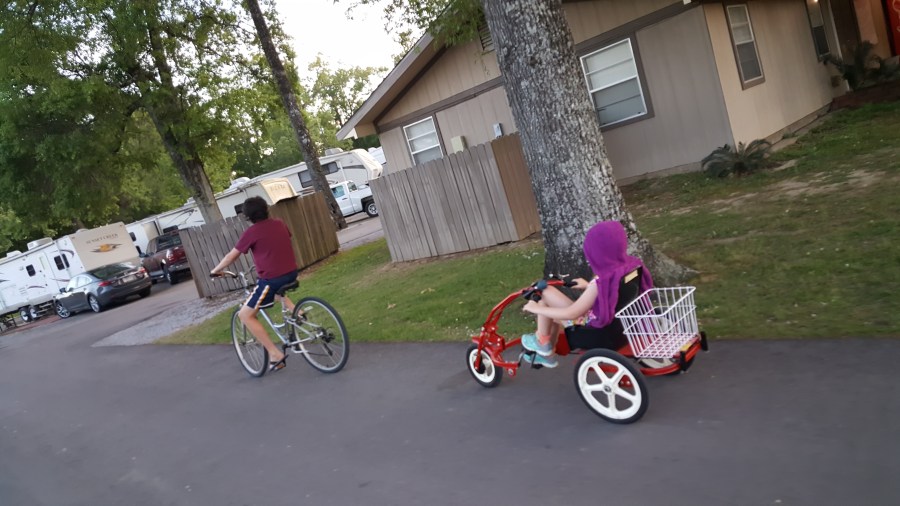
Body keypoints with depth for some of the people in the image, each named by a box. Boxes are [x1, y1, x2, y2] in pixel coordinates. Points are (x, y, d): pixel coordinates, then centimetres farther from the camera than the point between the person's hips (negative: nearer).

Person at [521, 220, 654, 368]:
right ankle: (547, 354, 39)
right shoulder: (633, 264, -11)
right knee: (553, 309, 22)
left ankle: (542, 343, 13)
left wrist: (536, 309, -13)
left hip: (597, 329, -8)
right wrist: (588, 286, 22)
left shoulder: (600, 282, -33)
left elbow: (571, 314, -26)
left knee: (546, 292, -4)